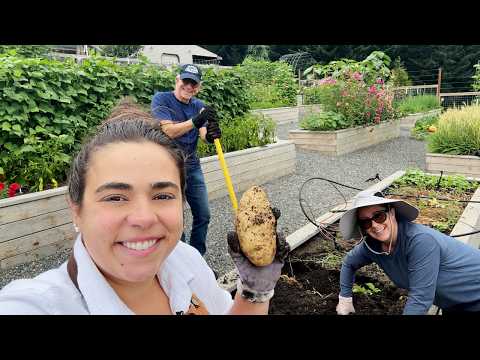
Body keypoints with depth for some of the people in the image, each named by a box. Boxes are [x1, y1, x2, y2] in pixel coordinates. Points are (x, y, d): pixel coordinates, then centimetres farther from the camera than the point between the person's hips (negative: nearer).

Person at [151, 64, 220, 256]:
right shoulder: (161, 99, -8)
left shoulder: (199, 106, 6)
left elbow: (203, 134, -9)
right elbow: (168, 131, -22)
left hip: (193, 167, 5)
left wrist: (211, 134, -33)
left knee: (203, 216, 9)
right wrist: (195, 121, -36)